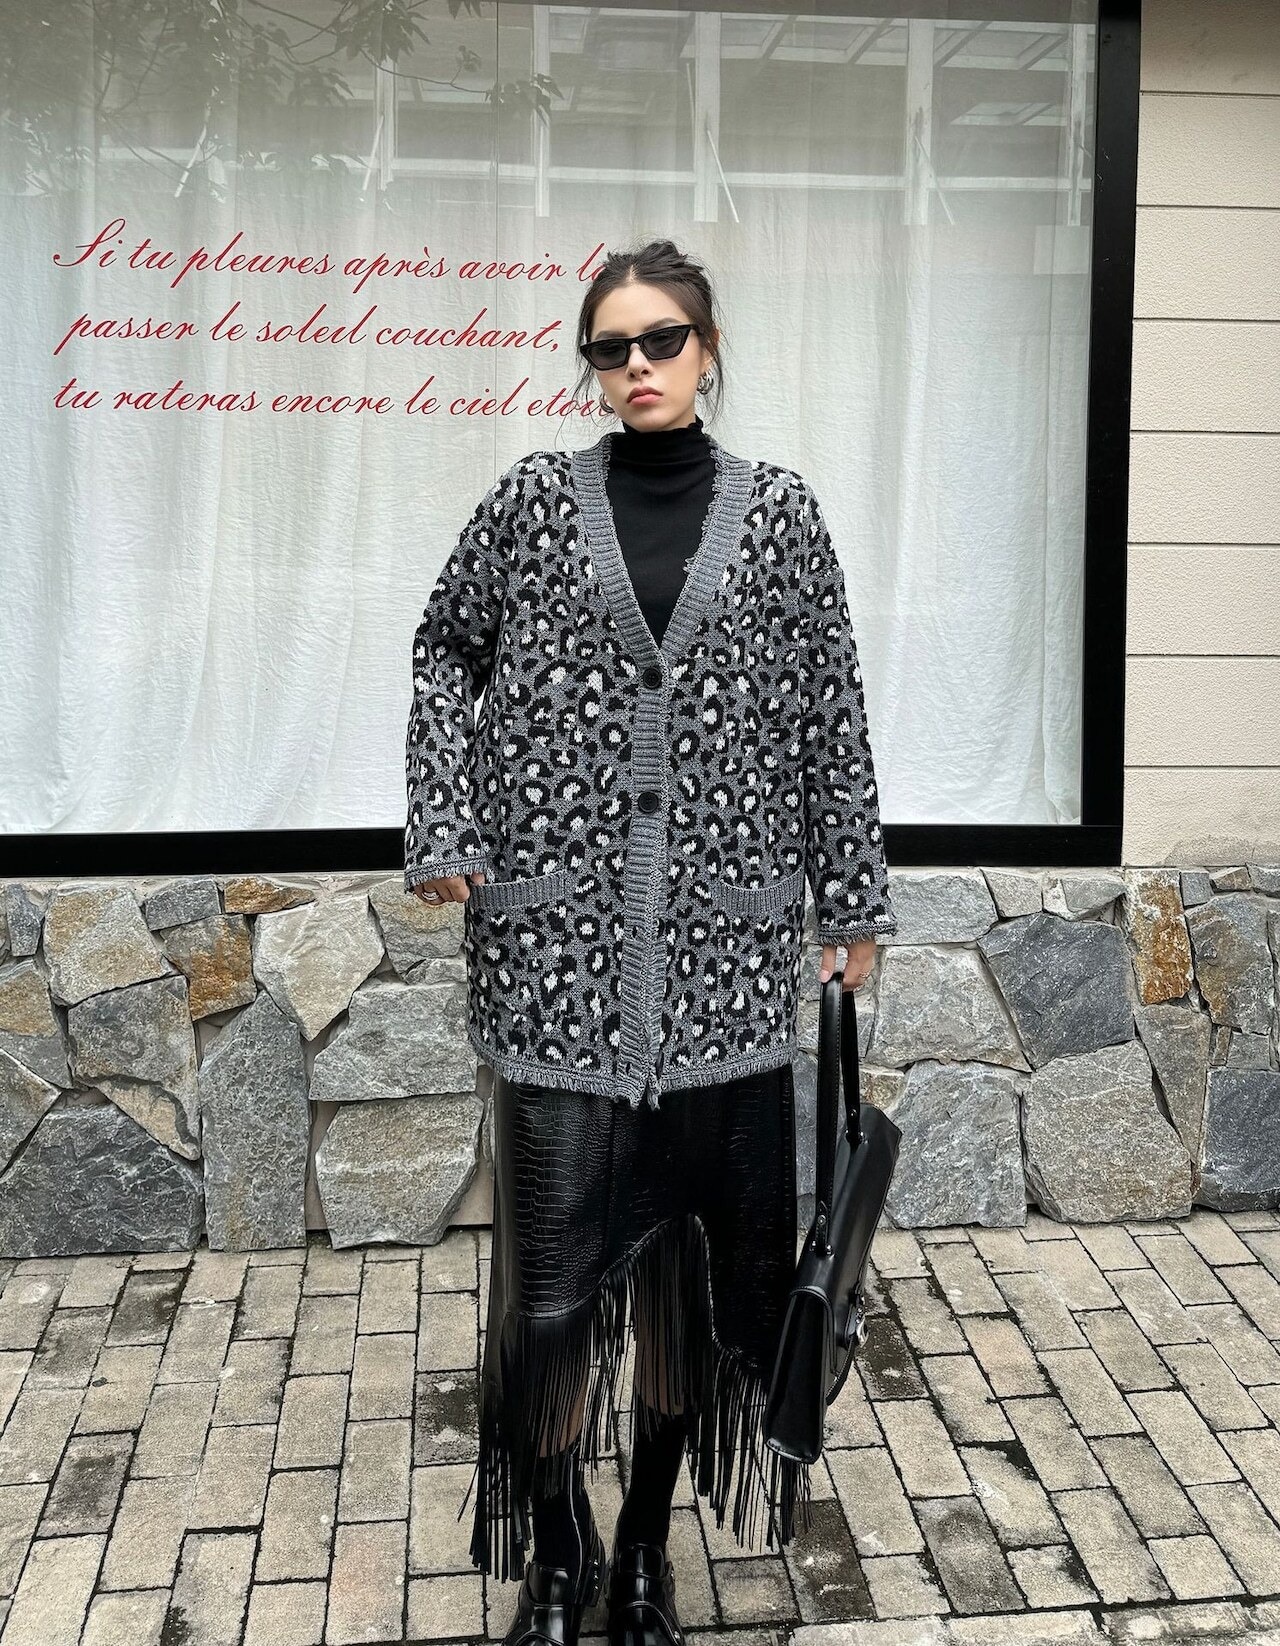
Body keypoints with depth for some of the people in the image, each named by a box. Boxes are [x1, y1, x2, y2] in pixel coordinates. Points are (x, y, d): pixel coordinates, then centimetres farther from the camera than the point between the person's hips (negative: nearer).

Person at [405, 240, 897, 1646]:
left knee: (701, 1255, 10)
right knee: (555, 1271, 2)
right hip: (558, 947, -1)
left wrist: (854, 901, 9)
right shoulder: (534, 500, 4)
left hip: (723, 951, 1)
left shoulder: (779, 512, 5)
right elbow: (446, 650, 16)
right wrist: (444, 829, 4)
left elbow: (832, 717, 8)